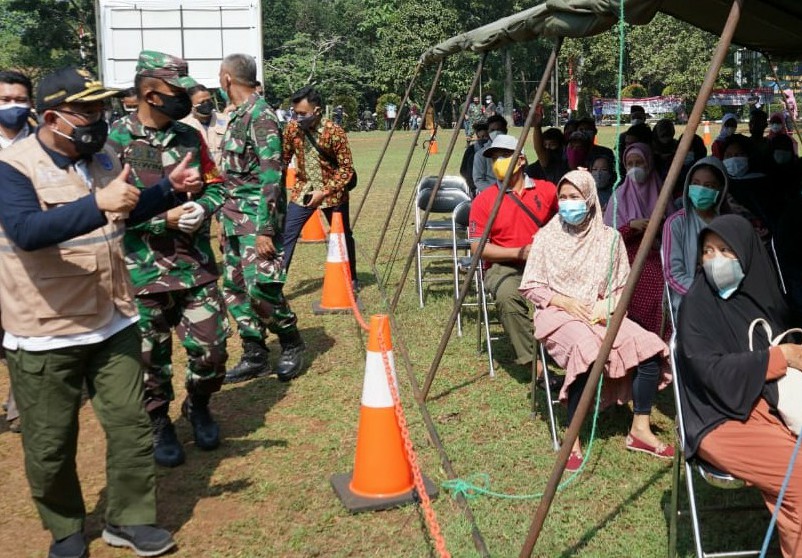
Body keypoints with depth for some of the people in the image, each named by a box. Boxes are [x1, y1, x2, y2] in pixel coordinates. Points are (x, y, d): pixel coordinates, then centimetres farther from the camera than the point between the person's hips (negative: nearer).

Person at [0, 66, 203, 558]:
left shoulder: (103, 157, 6)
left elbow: (127, 217, 21)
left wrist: (170, 188, 6)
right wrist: (98, 204, -43)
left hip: (114, 322, 6)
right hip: (45, 333, -5)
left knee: (131, 425, 10)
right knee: (51, 443, 10)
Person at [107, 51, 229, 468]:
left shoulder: (190, 136, 7)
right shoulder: (114, 141, -9)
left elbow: (215, 184, 13)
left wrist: (202, 208, -9)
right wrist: (166, 219, -19)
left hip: (197, 265, 4)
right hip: (144, 270, -4)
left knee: (211, 347, 5)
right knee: (151, 356, 9)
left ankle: (198, 406, 33)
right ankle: (159, 424, 30)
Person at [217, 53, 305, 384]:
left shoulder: (260, 115, -13)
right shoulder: (237, 115, 15)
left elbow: (271, 176, -19)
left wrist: (265, 230, -23)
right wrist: (224, 219, 19)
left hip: (257, 217, -9)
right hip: (234, 217, 9)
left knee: (260, 286, -13)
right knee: (235, 288, 8)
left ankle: (292, 345, 9)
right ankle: (255, 356, 16)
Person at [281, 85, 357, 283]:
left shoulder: (334, 132, -19)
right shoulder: (292, 128, -7)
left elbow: (346, 168, -16)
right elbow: (283, 159, 6)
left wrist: (324, 192, -22)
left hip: (332, 193, -3)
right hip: (302, 191, 3)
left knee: (343, 236, 14)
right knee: (286, 235, -7)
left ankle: (351, 280, 33)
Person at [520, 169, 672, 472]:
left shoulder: (609, 237, 7)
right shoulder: (548, 235, 1)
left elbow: (621, 287, 10)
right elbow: (530, 287, 0)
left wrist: (607, 305, -11)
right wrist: (566, 302, -13)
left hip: (599, 313, 3)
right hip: (558, 313, -3)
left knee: (649, 347, -21)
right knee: (586, 349, -36)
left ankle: (640, 429, -4)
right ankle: (572, 440, -22)